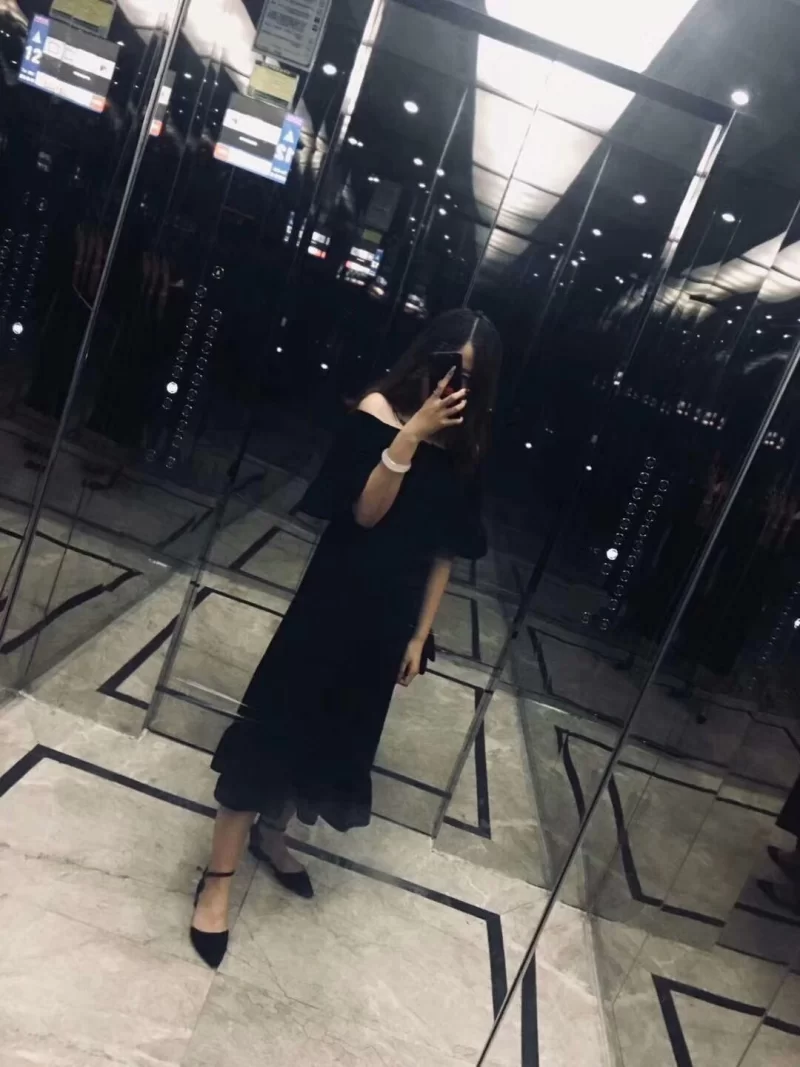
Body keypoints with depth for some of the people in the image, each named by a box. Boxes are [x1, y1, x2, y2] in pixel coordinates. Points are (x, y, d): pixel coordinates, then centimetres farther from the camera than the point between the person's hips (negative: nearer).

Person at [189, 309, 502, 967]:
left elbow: (444, 553, 5)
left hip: (391, 617, 5)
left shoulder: (466, 449, 2)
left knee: (336, 734, 17)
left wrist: (420, 635, 5)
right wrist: (412, 435, -27)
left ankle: (271, 834, 42)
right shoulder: (380, 412, -9)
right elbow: (364, 512, -19)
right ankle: (220, 876, 17)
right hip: (337, 599, -4)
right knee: (277, 725, 1)